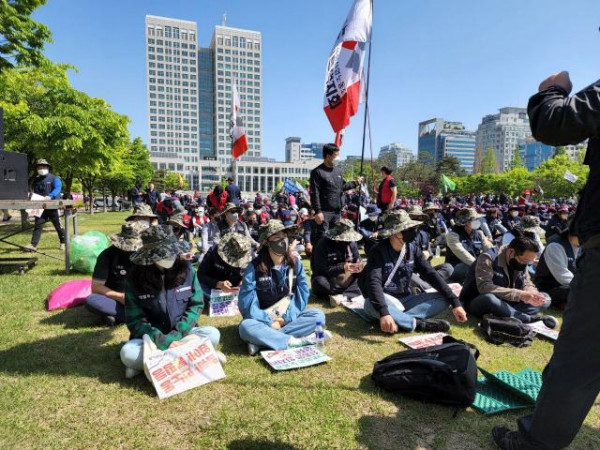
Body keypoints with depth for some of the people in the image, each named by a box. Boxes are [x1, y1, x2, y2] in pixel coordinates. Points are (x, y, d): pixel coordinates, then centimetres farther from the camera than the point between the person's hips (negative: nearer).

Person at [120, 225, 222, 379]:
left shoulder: (186, 268, -9)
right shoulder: (135, 278, -13)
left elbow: (196, 305, -4)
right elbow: (135, 321, -11)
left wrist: (177, 334, -17)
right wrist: (163, 341, -25)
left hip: (182, 333, 1)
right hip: (152, 338, -1)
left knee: (213, 334, -25)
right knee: (127, 353, -30)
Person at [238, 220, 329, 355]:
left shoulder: (295, 262, -5)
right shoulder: (255, 266, -14)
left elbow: (302, 294, -4)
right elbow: (246, 303, -16)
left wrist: (286, 318, -15)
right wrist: (269, 322, -18)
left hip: (289, 317, 3)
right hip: (264, 319, -3)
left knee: (318, 315, -21)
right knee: (246, 327, -33)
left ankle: (262, 340, -26)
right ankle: (296, 341, -24)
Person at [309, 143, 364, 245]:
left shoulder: (338, 170, 12)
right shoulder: (317, 172, -10)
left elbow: (342, 186, 25)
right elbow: (314, 194, -14)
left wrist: (356, 183, 21)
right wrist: (317, 212, -18)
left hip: (337, 211, 7)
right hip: (324, 212, -7)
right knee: (321, 238, -8)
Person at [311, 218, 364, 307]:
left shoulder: (352, 243, 1)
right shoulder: (323, 245, -15)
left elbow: (357, 261, 5)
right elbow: (320, 270, -20)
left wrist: (358, 266, -21)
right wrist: (342, 268, -28)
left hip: (348, 281, 4)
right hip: (329, 279, -4)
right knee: (319, 282, -37)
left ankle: (342, 296, -33)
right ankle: (354, 294, -26)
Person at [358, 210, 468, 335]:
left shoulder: (413, 249, -2)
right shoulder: (378, 251, -18)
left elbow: (431, 275, -4)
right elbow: (373, 283, -31)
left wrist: (455, 303, -14)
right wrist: (384, 313, -47)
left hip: (404, 301, 5)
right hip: (383, 301, -5)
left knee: (443, 299, -13)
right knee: (372, 305, -39)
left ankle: (399, 320, -29)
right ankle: (420, 324, -26)